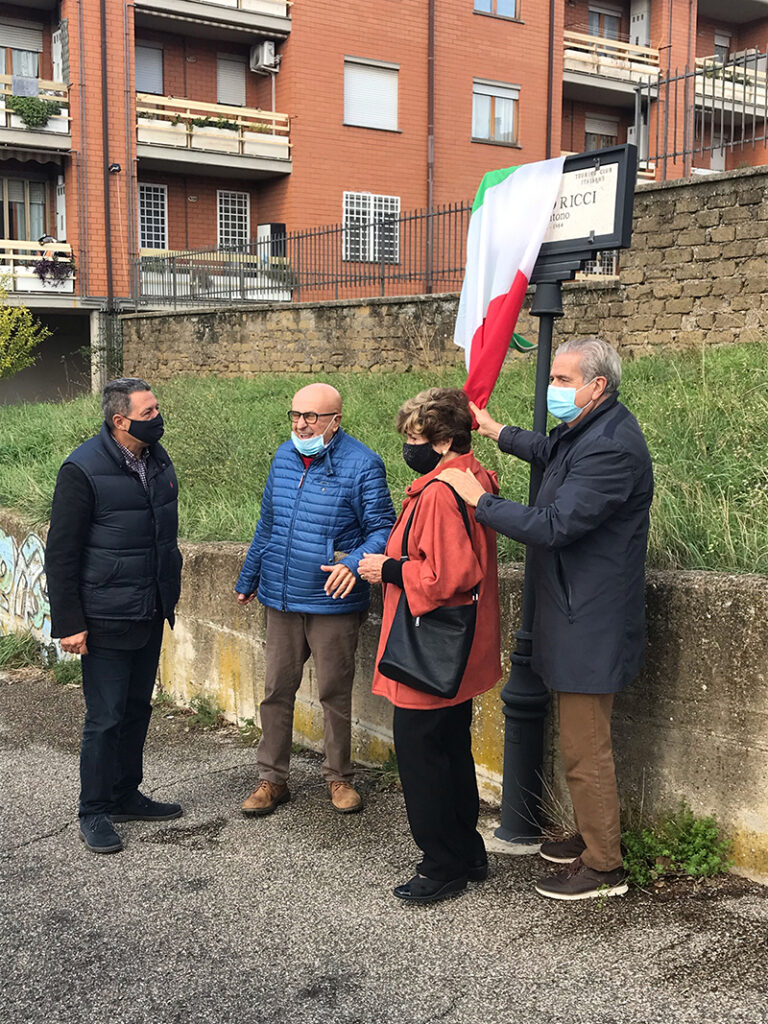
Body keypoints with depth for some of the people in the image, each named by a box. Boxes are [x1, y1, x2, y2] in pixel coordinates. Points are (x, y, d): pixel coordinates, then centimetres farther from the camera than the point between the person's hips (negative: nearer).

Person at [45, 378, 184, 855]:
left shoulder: (158, 459, 6)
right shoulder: (82, 470, -16)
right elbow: (61, 552, -14)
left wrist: (170, 591, 16)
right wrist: (68, 623, -16)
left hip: (151, 614, 7)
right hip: (106, 619, -7)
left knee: (137, 709, 17)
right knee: (106, 718, 0)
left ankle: (126, 795, 32)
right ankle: (94, 813, 16)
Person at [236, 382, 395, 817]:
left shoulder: (362, 464, -10)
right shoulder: (284, 456, 8)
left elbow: (383, 529, -9)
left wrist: (354, 563, -27)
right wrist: (249, 578, 23)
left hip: (333, 600, -5)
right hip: (282, 599, 5)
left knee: (335, 692, 7)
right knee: (277, 689, 10)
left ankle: (339, 778, 24)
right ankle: (273, 779, 22)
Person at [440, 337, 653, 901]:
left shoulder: (611, 448, -24)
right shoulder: (589, 429, 9)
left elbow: (554, 525, -28)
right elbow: (552, 452, 33)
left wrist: (479, 499, -19)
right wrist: (497, 431, 32)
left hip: (590, 622, -11)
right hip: (579, 615, 11)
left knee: (585, 747, 0)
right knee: (583, 739, 22)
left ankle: (603, 867, 15)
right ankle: (595, 837, 37)